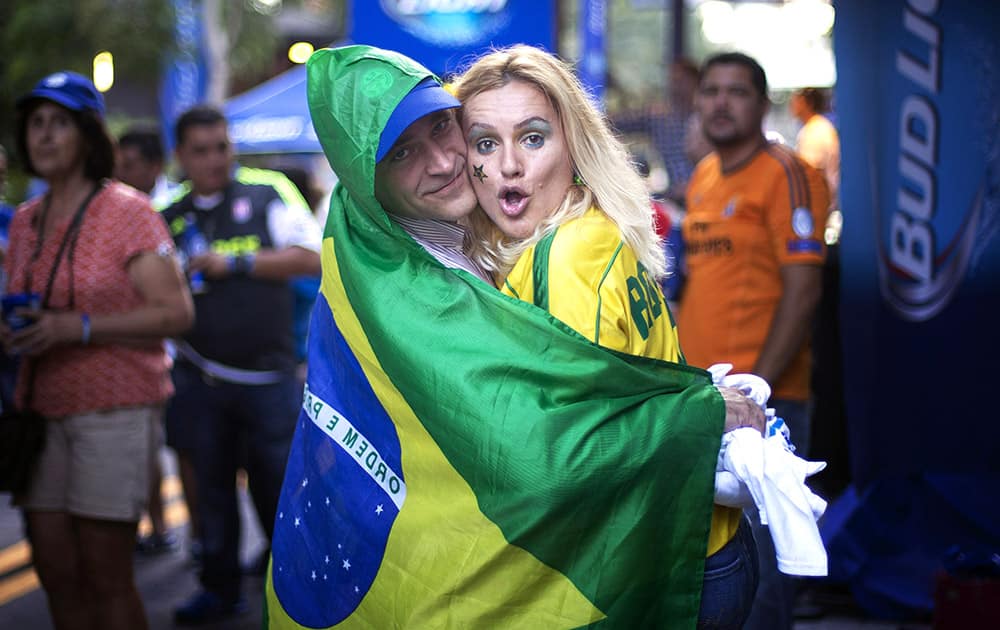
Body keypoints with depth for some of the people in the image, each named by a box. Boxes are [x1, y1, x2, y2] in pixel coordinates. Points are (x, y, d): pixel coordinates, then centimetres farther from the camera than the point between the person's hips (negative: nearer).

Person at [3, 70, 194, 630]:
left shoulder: (126, 211, -7)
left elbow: (177, 312, -14)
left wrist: (77, 327, -21)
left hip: (116, 409, -6)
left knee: (106, 578, -3)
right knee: (56, 572, 6)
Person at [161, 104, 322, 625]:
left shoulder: (269, 192, -1)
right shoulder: (167, 217, 9)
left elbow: (312, 258, -10)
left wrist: (234, 263, -13)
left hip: (268, 372, -3)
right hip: (201, 379, 3)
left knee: (279, 482, 2)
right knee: (211, 484, 10)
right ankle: (220, 587, 23)